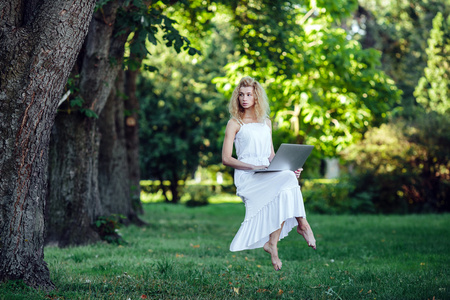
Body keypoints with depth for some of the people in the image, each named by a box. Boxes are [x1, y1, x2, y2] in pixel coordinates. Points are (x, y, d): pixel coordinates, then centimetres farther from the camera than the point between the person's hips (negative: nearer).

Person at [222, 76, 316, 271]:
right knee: (286, 181, -30)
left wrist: (289, 167, 4)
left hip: (268, 175, 5)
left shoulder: (266, 122, 20)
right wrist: (253, 166, -15)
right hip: (246, 177, -5)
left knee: (284, 192, -29)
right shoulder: (235, 123, 4)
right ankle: (302, 224, -14)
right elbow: (226, 159, -3)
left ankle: (272, 243, -26)